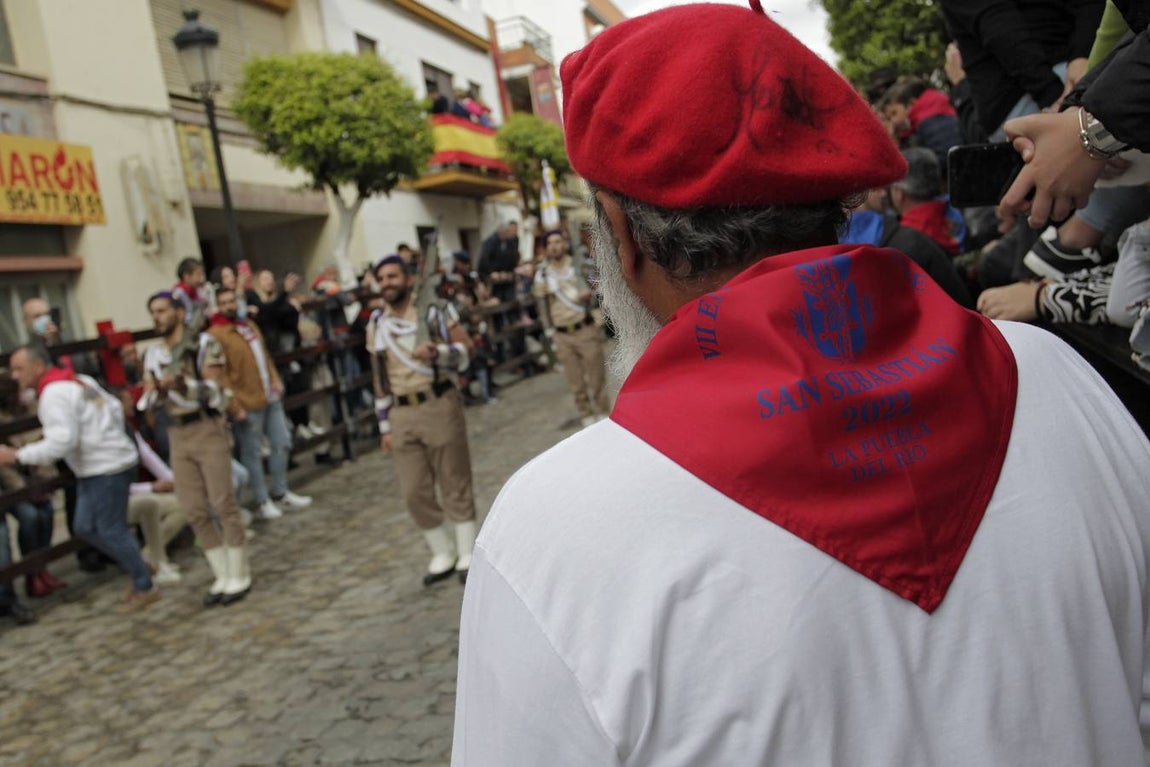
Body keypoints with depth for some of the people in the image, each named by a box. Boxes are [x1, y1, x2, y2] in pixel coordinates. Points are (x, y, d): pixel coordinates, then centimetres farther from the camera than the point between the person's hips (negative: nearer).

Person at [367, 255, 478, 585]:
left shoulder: (433, 310, -2)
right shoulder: (376, 325, 10)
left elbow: (466, 348, -4)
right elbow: (380, 378, 13)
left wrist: (437, 352, -24)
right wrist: (385, 426, 13)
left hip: (440, 406, -4)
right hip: (402, 414, 4)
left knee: (455, 483, 4)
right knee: (414, 492, 6)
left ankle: (467, 554, 18)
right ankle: (443, 555, 24)